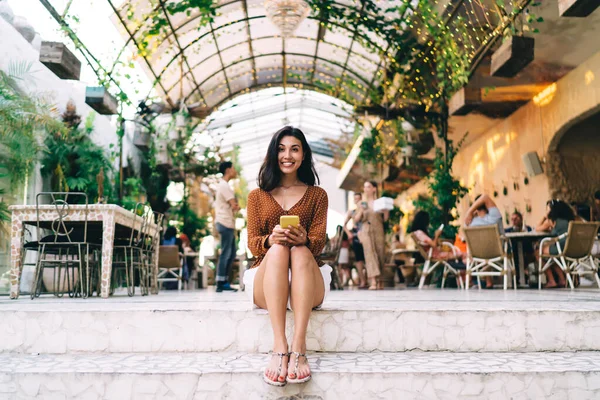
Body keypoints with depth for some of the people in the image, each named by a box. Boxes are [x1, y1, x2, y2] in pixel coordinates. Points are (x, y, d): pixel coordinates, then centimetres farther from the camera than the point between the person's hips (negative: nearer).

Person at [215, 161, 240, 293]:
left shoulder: (222, 185, 20)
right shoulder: (224, 186, -12)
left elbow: (233, 205, 20)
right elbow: (234, 205, -17)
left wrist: (235, 207, 0)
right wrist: (236, 207, 4)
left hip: (228, 224, 10)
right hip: (226, 223, -10)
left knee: (232, 253, 12)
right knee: (225, 254, -8)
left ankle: (225, 282, 16)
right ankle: (220, 284, -5)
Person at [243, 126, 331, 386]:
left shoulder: (317, 195, 13)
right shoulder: (257, 196, 14)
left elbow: (319, 242, 0)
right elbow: (252, 243, 2)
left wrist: (304, 239, -26)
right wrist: (270, 240, -23)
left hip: (308, 286, 0)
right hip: (266, 285, 0)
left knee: (300, 252, -34)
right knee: (277, 250, -33)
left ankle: (299, 349, -45)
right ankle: (279, 348, -46)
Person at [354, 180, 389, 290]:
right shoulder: (362, 204, 10)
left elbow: (385, 219, 6)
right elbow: (356, 219, 8)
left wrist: (386, 209, -9)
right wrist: (360, 211, -8)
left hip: (379, 231, 1)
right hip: (366, 231, 0)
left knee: (380, 255, 3)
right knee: (370, 254, -13)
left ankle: (380, 281, 18)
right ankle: (373, 281, -20)